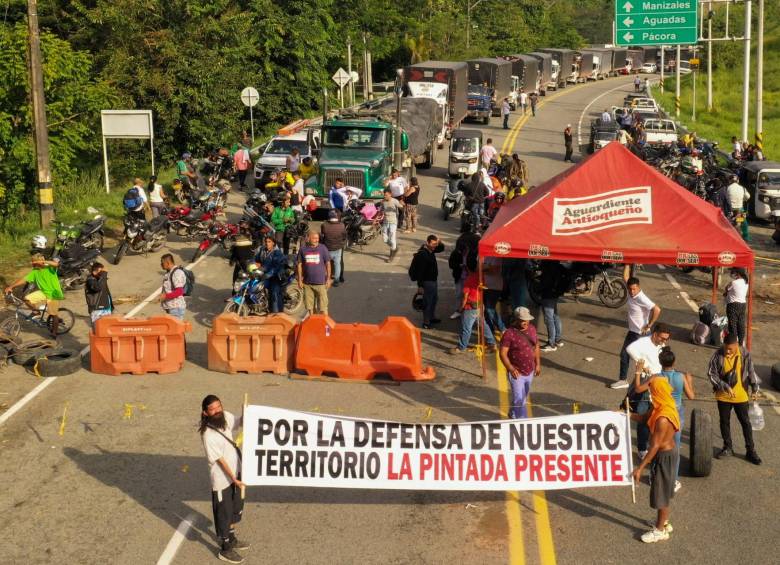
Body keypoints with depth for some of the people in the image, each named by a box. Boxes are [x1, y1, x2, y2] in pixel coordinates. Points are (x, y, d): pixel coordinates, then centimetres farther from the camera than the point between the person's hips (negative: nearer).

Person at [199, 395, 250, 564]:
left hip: (235, 471, 8)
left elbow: (240, 423, 12)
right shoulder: (208, 435, -28)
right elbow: (220, 460, -23)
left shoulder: (226, 417, -9)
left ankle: (232, 539, 44)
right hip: (222, 479, -8)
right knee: (224, 513, 9)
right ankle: (225, 549, 26)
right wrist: (234, 479, -20)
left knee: (236, 509, 24)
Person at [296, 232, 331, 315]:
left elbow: (328, 264, 3)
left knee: (323, 307, -3)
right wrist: (300, 280, 6)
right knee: (309, 306, 12)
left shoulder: (323, 248, -3)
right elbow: (299, 265, 8)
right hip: (307, 282, 2)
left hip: (320, 282, -2)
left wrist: (328, 279, 0)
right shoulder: (302, 250, 1)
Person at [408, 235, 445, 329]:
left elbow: (441, 249, 20)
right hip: (427, 282, -10)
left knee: (434, 299, 23)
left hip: (434, 280, 10)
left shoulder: (431, 250, 1)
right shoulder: (422, 254, -26)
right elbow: (420, 271, -25)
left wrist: (440, 243, -4)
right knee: (427, 302, 0)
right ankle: (426, 323, 11)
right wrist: (420, 286, -24)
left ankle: (432, 317, 40)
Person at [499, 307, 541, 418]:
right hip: (516, 373, -7)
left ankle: (512, 415, 44)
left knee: (523, 397, 22)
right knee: (519, 399, -6)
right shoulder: (509, 333, -19)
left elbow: (536, 346, 14)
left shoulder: (532, 329, 1)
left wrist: (538, 364, 11)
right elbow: (502, 353, -18)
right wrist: (511, 369, -28)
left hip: (530, 371, 7)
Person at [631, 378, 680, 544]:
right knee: (663, 490, 24)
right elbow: (644, 417, 12)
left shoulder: (662, 419, -32)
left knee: (661, 492, 6)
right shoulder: (664, 407, -3)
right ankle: (664, 522, 41)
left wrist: (640, 468, -26)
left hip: (664, 455, -9)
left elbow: (655, 446, -30)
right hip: (668, 451, 9)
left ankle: (660, 530, 21)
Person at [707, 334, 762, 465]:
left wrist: (755, 389, 3)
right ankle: (727, 448, 30)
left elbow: (751, 372, 0)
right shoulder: (718, 355, -15)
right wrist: (725, 386, -19)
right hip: (723, 396, 1)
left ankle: (751, 451, 17)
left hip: (741, 396, -1)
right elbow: (711, 374, -11)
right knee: (724, 422, 13)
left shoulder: (745, 354, -13)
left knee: (745, 423, 7)